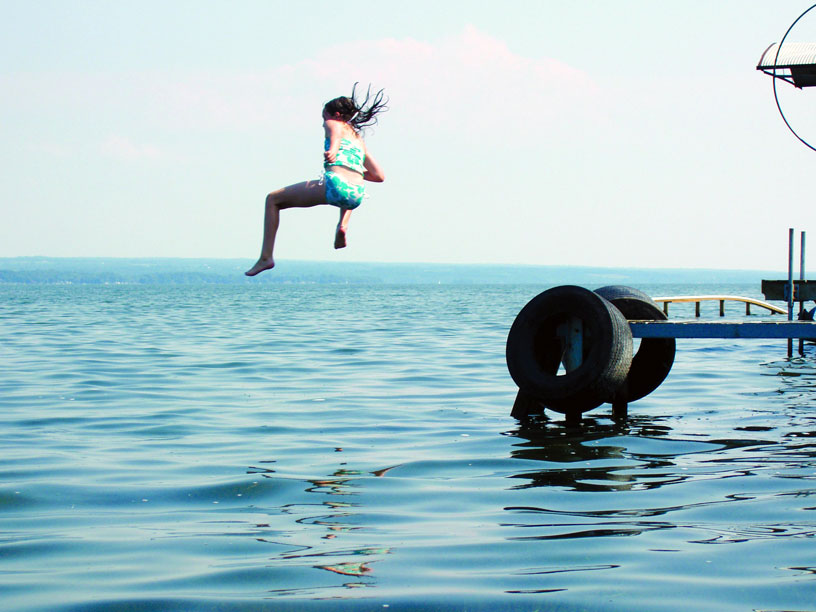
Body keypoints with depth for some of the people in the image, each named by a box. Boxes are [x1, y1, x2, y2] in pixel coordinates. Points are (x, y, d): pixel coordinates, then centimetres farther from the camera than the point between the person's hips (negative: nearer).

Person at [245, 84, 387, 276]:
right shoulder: (359, 138, 31)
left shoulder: (332, 123, 15)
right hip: (356, 196, 6)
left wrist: (333, 148, -34)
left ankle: (266, 257, 0)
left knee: (273, 199, 11)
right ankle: (343, 225, 16)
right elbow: (379, 176, 28)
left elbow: (336, 130, -13)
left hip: (335, 185, -6)